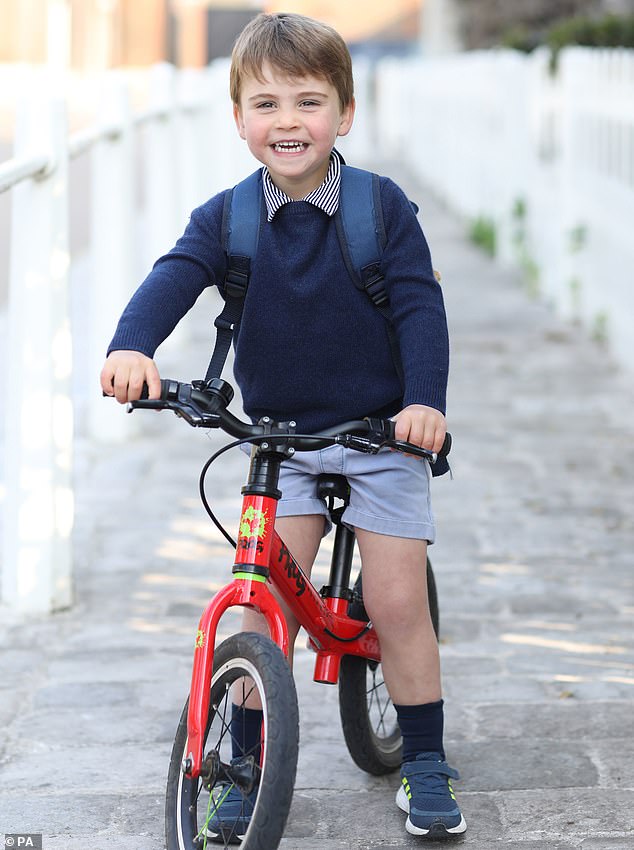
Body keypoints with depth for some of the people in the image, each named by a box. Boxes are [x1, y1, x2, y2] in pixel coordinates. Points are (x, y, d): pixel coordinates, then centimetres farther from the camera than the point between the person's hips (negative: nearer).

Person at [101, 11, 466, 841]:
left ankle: (425, 764, 12)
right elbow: (174, 278, -21)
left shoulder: (383, 207, -10)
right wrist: (132, 346, -42)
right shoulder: (225, 219, -6)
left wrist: (424, 399, -28)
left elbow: (420, 305, -13)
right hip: (280, 433, 2)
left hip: (381, 431, -2)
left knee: (397, 600, -4)